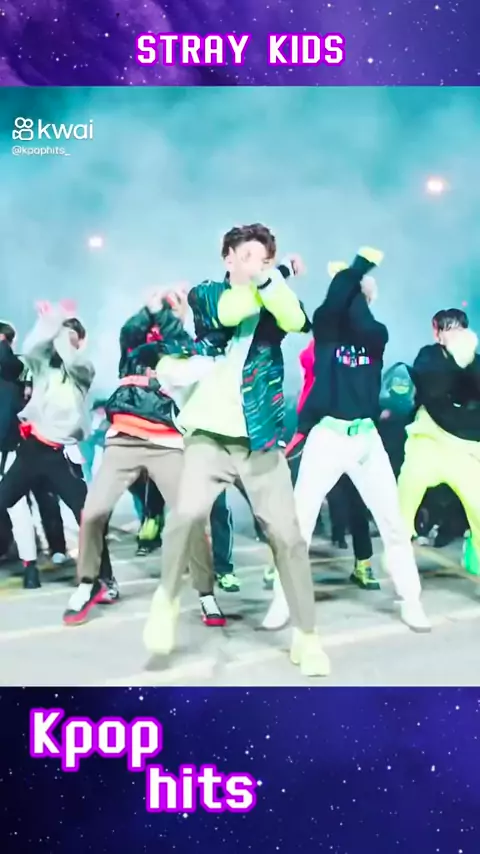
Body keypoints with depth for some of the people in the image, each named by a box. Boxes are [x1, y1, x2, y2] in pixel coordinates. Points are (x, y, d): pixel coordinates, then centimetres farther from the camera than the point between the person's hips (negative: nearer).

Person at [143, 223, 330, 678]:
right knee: (188, 512, -24)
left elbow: (297, 321, -15)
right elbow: (228, 312, -17)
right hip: (210, 433, -1)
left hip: (260, 438, 2)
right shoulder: (205, 294, 8)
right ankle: (167, 597, 3)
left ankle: (306, 637, 15)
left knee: (287, 534, -2)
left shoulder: (274, 302, 10)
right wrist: (283, 272, -14)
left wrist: (269, 277, -27)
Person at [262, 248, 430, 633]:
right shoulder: (325, 325, 4)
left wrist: (358, 286, -8)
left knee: (393, 521, 5)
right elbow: (334, 301, -18)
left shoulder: (378, 333, 8)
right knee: (299, 520, -3)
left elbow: (363, 327, -16)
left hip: (367, 436, 2)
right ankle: (283, 601, 10)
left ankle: (410, 601, 19)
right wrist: (358, 265, -11)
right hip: (327, 435, -2)